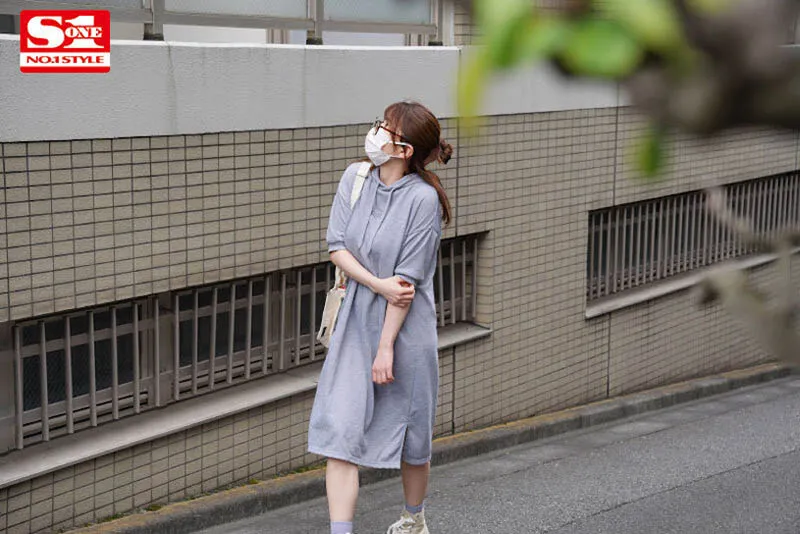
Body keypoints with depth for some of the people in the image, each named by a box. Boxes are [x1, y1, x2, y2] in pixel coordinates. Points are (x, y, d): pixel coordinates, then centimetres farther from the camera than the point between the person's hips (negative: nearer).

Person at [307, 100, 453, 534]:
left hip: (405, 327, -4)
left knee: (409, 435, 12)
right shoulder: (355, 177, 0)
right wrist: (379, 284, -16)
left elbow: (408, 279, -16)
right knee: (339, 429, -6)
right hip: (356, 322, 4)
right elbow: (337, 247, -1)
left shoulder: (423, 198, -16)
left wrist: (386, 347, -15)